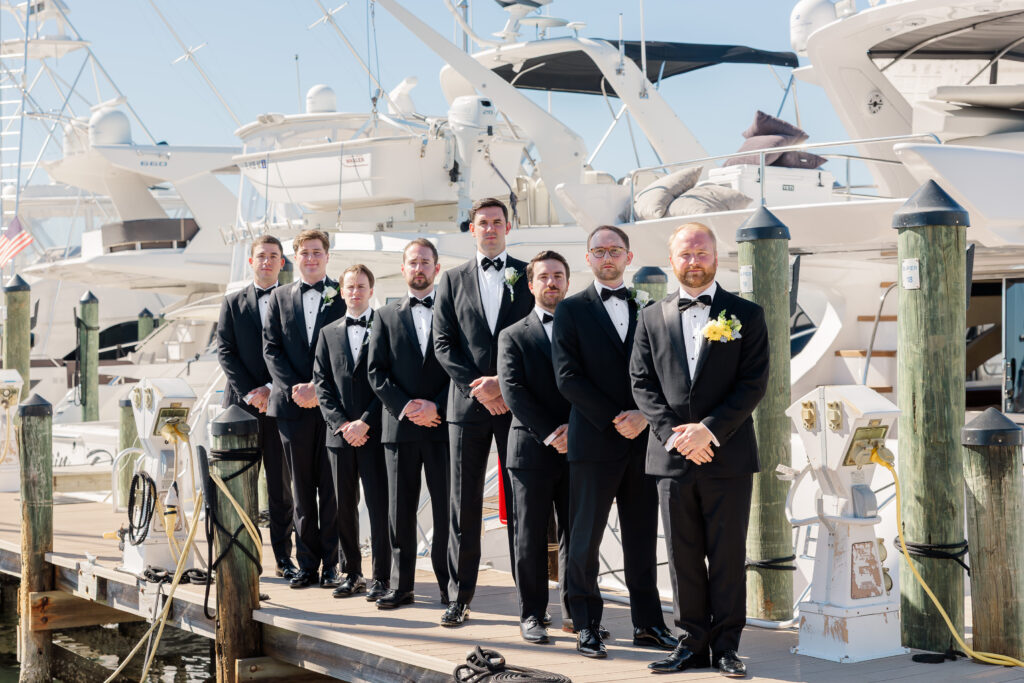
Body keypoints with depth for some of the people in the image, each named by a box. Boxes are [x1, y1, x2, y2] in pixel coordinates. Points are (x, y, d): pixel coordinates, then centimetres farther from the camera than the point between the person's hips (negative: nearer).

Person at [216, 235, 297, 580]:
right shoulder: (232, 303, 11)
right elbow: (225, 352, 3)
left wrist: (272, 389, -10)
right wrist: (248, 392, -8)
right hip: (242, 402, 1)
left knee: (282, 484, 2)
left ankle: (283, 557, 8)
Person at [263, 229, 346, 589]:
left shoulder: (342, 296, 3)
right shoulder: (280, 297, 12)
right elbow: (271, 348, 6)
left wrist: (319, 387, -12)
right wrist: (294, 388, -8)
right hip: (293, 404, 2)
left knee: (332, 487, 1)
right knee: (301, 488, 6)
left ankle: (331, 563, 7)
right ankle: (307, 563, 12)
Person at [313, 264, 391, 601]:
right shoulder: (328, 334, 14)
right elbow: (322, 383, 8)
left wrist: (365, 422, -11)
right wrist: (341, 424, -5)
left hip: (374, 432, -4)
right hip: (340, 433, 4)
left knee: (379, 506, -4)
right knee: (344, 507, 7)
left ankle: (381, 577, 3)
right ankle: (351, 573, 17)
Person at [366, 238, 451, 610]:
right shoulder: (386, 316, 12)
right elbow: (376, 371, 5)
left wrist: (436, 405, -11)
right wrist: (405, 407, -8)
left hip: (443, 424, -2)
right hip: (400, 426, 2)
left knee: (447, 510, -1)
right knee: (400, 512, 5)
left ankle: (449, 586, 8)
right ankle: (401, 585, 12)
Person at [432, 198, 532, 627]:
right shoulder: (453, 280, 10)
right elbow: (443, 343, 4)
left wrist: (505, 382, -11)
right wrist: (480, 387, -8)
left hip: (517, 402, -1)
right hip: (468, 403, 1)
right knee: (464, 506, 4)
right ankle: (459, 597, 12)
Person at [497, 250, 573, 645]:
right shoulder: (514, 336, 6)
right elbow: (512, 391, -5)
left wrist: (575, 428, -9)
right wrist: (550, 433, -13)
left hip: (576, 449, 2)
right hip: (532, 449, -2)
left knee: (575, 537, 5)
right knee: (531, 538, 2)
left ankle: (575, 611, 14)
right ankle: (532, 615, 9)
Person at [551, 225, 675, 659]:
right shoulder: (572, 309, 3)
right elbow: (568, 377, -6)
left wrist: (645, 416, -9)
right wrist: (614, 419, -12)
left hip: (643, 440, 3)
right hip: (594, 440, -3)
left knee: (642, 538, 8)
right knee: (586, 538, 2)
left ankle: (647, 624, 16)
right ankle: (587, 626, 11)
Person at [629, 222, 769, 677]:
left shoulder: (746, 315, 3)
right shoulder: (652, 318, 10)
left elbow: (753, 384, -4)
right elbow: (642, 384, 5)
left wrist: (709, 430, -14)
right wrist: (673, 434, -9)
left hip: (728, 456, -2)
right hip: (672, 455, 2)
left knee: (728, 555, 3)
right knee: (683, 556, 7)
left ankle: (727, 644, 12)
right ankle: (693, 643, 16)